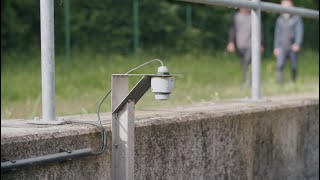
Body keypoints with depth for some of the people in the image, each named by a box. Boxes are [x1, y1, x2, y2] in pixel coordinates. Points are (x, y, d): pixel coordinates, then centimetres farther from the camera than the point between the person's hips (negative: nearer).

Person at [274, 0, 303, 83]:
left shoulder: (297, 18, -1)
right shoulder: (279, 19, 11)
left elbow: (299, 32, -10)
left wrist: (297, 44, -24)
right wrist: (276, 47, 13)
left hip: (293, 47, -2)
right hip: (282, 47, 2)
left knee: (294, 67, 5)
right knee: (280, 65, -17)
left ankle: (294, 82, 22)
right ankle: (280, 82, -18)